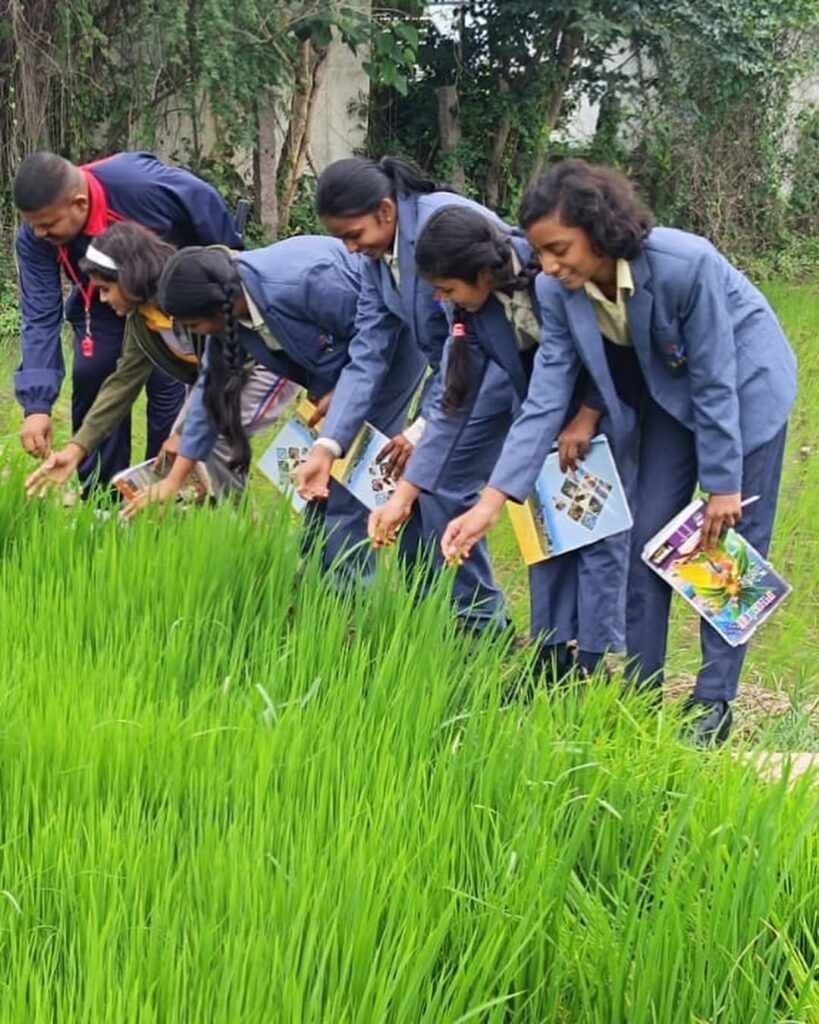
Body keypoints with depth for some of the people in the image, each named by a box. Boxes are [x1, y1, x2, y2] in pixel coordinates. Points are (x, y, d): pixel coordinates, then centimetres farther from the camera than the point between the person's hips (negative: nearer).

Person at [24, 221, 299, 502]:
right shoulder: (140, 317, -6)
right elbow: (124, 381, -3)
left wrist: (187, 432, -18)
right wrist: (77, 448, -10)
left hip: (273, 365, -8)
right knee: (180, 448, -2)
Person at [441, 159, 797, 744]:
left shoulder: (687, 265, -37)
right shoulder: (559, 291, -20)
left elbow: (715, 384, -27)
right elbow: (546, 398, -17)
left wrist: (724, 485, -19)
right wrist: (492, 502, -24)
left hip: (746, 381, -5)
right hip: (670, 392, 5)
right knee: (648, 536, 1)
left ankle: (714, 703, 5)